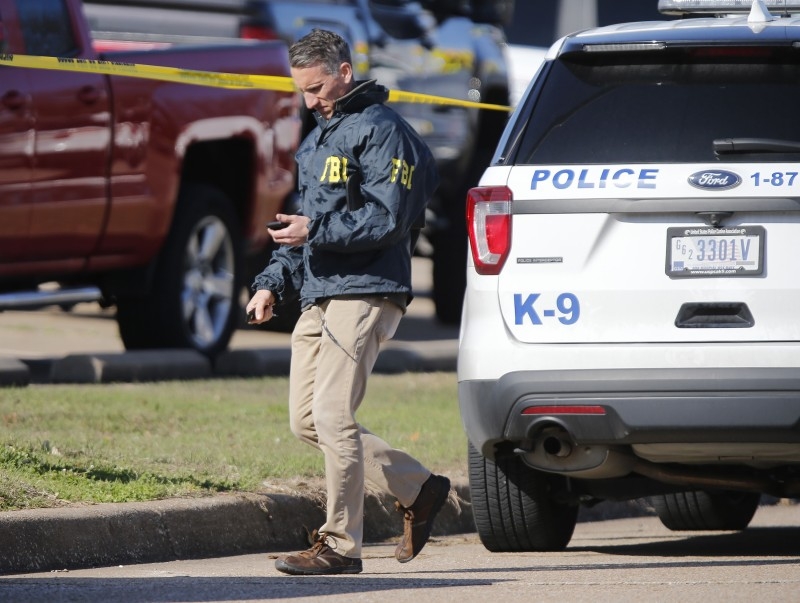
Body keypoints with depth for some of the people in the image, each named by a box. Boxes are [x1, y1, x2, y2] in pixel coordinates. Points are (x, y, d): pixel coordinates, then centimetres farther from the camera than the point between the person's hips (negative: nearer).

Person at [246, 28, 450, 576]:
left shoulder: (381, 130, -8)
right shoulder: (318, 138, 22)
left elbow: (388, 220, -16)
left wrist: (316, 231, -19)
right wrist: (273, 281, 16)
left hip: (363, 294, -10)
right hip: (318, 298, 10)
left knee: (333, 417, -14)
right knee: (306, 421, 8)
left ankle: (341, 545, -8)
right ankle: (419, 489, 18)